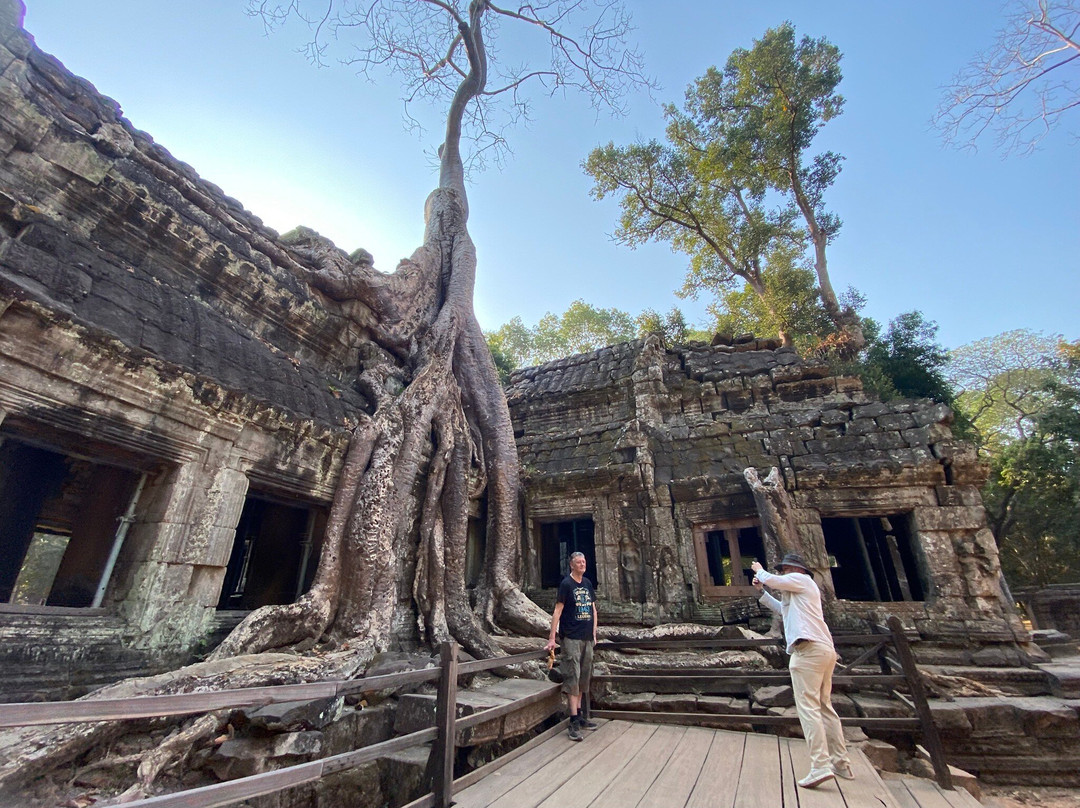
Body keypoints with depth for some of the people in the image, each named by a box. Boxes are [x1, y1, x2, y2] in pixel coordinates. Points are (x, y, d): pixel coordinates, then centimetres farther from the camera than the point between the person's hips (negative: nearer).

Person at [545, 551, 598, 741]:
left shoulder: (588, 583, 9)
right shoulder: (566, 584, -9)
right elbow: (558, 611, -11)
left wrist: (594, 634, 13)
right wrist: (552, 638, -13)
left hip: (587, 638, 7)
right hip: (571, 638, -6)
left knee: (584, 678, 15)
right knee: (572, 677, -6)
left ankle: (581, 716, 27)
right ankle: (574, 722, -1)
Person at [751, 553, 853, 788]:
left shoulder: (801, 579, 0)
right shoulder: (798, 591, 27)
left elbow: (771, 580, -12)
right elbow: (783, 609, 37)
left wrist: (759, 570, 8)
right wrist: (761, 591, 30)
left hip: (808, 648, -10)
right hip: (825, 649, 10)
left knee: (808, 706, -12)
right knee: (824, 706, 15)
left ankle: (820, 766, -17)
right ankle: (841, 763, 19)